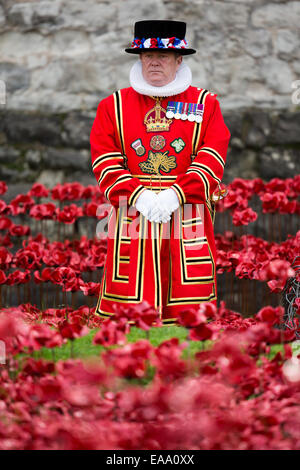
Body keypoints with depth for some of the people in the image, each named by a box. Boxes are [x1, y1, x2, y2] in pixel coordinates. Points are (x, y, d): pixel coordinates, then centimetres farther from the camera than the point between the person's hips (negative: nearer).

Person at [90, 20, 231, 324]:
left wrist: (175, 195, -14)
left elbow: (211, 161, 0)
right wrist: (139, 196, -12)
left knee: (190, 313, -3)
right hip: (132, 220, 1)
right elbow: (105, 162, 3)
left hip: (187, 218, 0)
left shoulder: (206, 104, 9)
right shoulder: (113, 106, 11)